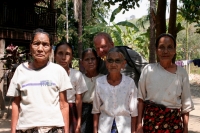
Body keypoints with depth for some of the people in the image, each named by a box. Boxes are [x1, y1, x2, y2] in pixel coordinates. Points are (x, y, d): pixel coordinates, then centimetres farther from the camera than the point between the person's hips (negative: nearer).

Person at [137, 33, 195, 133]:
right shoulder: (148, 69, -3)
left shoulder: (181, 72, 0)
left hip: (173, 121, 1)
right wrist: (139, 124, -2)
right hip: (150, 120, 0)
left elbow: (186, 104, 5)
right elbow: (141, 98, 1)